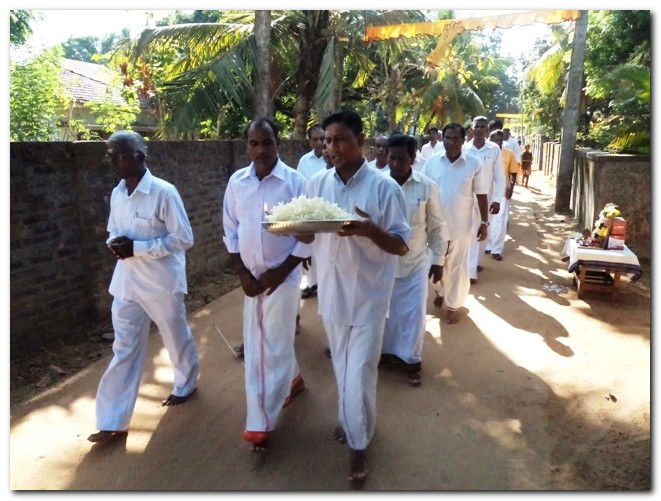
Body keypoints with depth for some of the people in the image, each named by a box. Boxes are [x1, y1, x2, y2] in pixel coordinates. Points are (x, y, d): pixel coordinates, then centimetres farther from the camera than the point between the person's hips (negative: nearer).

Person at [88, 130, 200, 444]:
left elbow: (183, 239, -17)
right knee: (125, 349, 9)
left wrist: (136, 248, -22)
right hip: (127, 282, 6)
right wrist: (114, 244, -7)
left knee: (177, 339, 16)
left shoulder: (164, 192, -17)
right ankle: (113, 421, 17)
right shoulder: (117, 194, 4)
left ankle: (186, 385, 44)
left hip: (161, 283, -5)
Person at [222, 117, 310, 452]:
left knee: (274, 344, 0)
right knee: (256, 342, 15)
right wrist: (242, 273, -1)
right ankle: (292, 380, 42)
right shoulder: (237, 182, 0)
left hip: (283, 276, -4)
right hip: (251, 276, 5)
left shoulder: (296, 182, -12)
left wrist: (280, 272, -12)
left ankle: (261, 423, 12)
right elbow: (230, 230, 6)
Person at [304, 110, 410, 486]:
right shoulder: (317, 184, 0)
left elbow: (402, 246, -12)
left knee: (360, 374, 2)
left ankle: (359, 444, 24)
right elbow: (308, 235, 7)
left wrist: (370, 231, -32)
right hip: (331, 292, 5)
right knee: (343, 369, 21)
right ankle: (352, 421, 45)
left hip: (368, 296, -4)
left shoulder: (384, 187, -14)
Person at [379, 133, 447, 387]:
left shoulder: (427, 186, -8)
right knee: (384, 310, 14)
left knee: (414, 313, 6)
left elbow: (436, 226, 0)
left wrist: (438, 260, 2)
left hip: (416, 262, 0)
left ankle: (412, 359, 24)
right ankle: (386, 351, 35)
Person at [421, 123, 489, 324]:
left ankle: (454, 306, 27)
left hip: (461, 226, -1)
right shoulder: (431, 162, -3)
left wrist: (485, 222, -3)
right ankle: (440, 291, 44)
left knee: (458, 268, 9)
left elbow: (481, 195, -2)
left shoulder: (474, 163, -7)